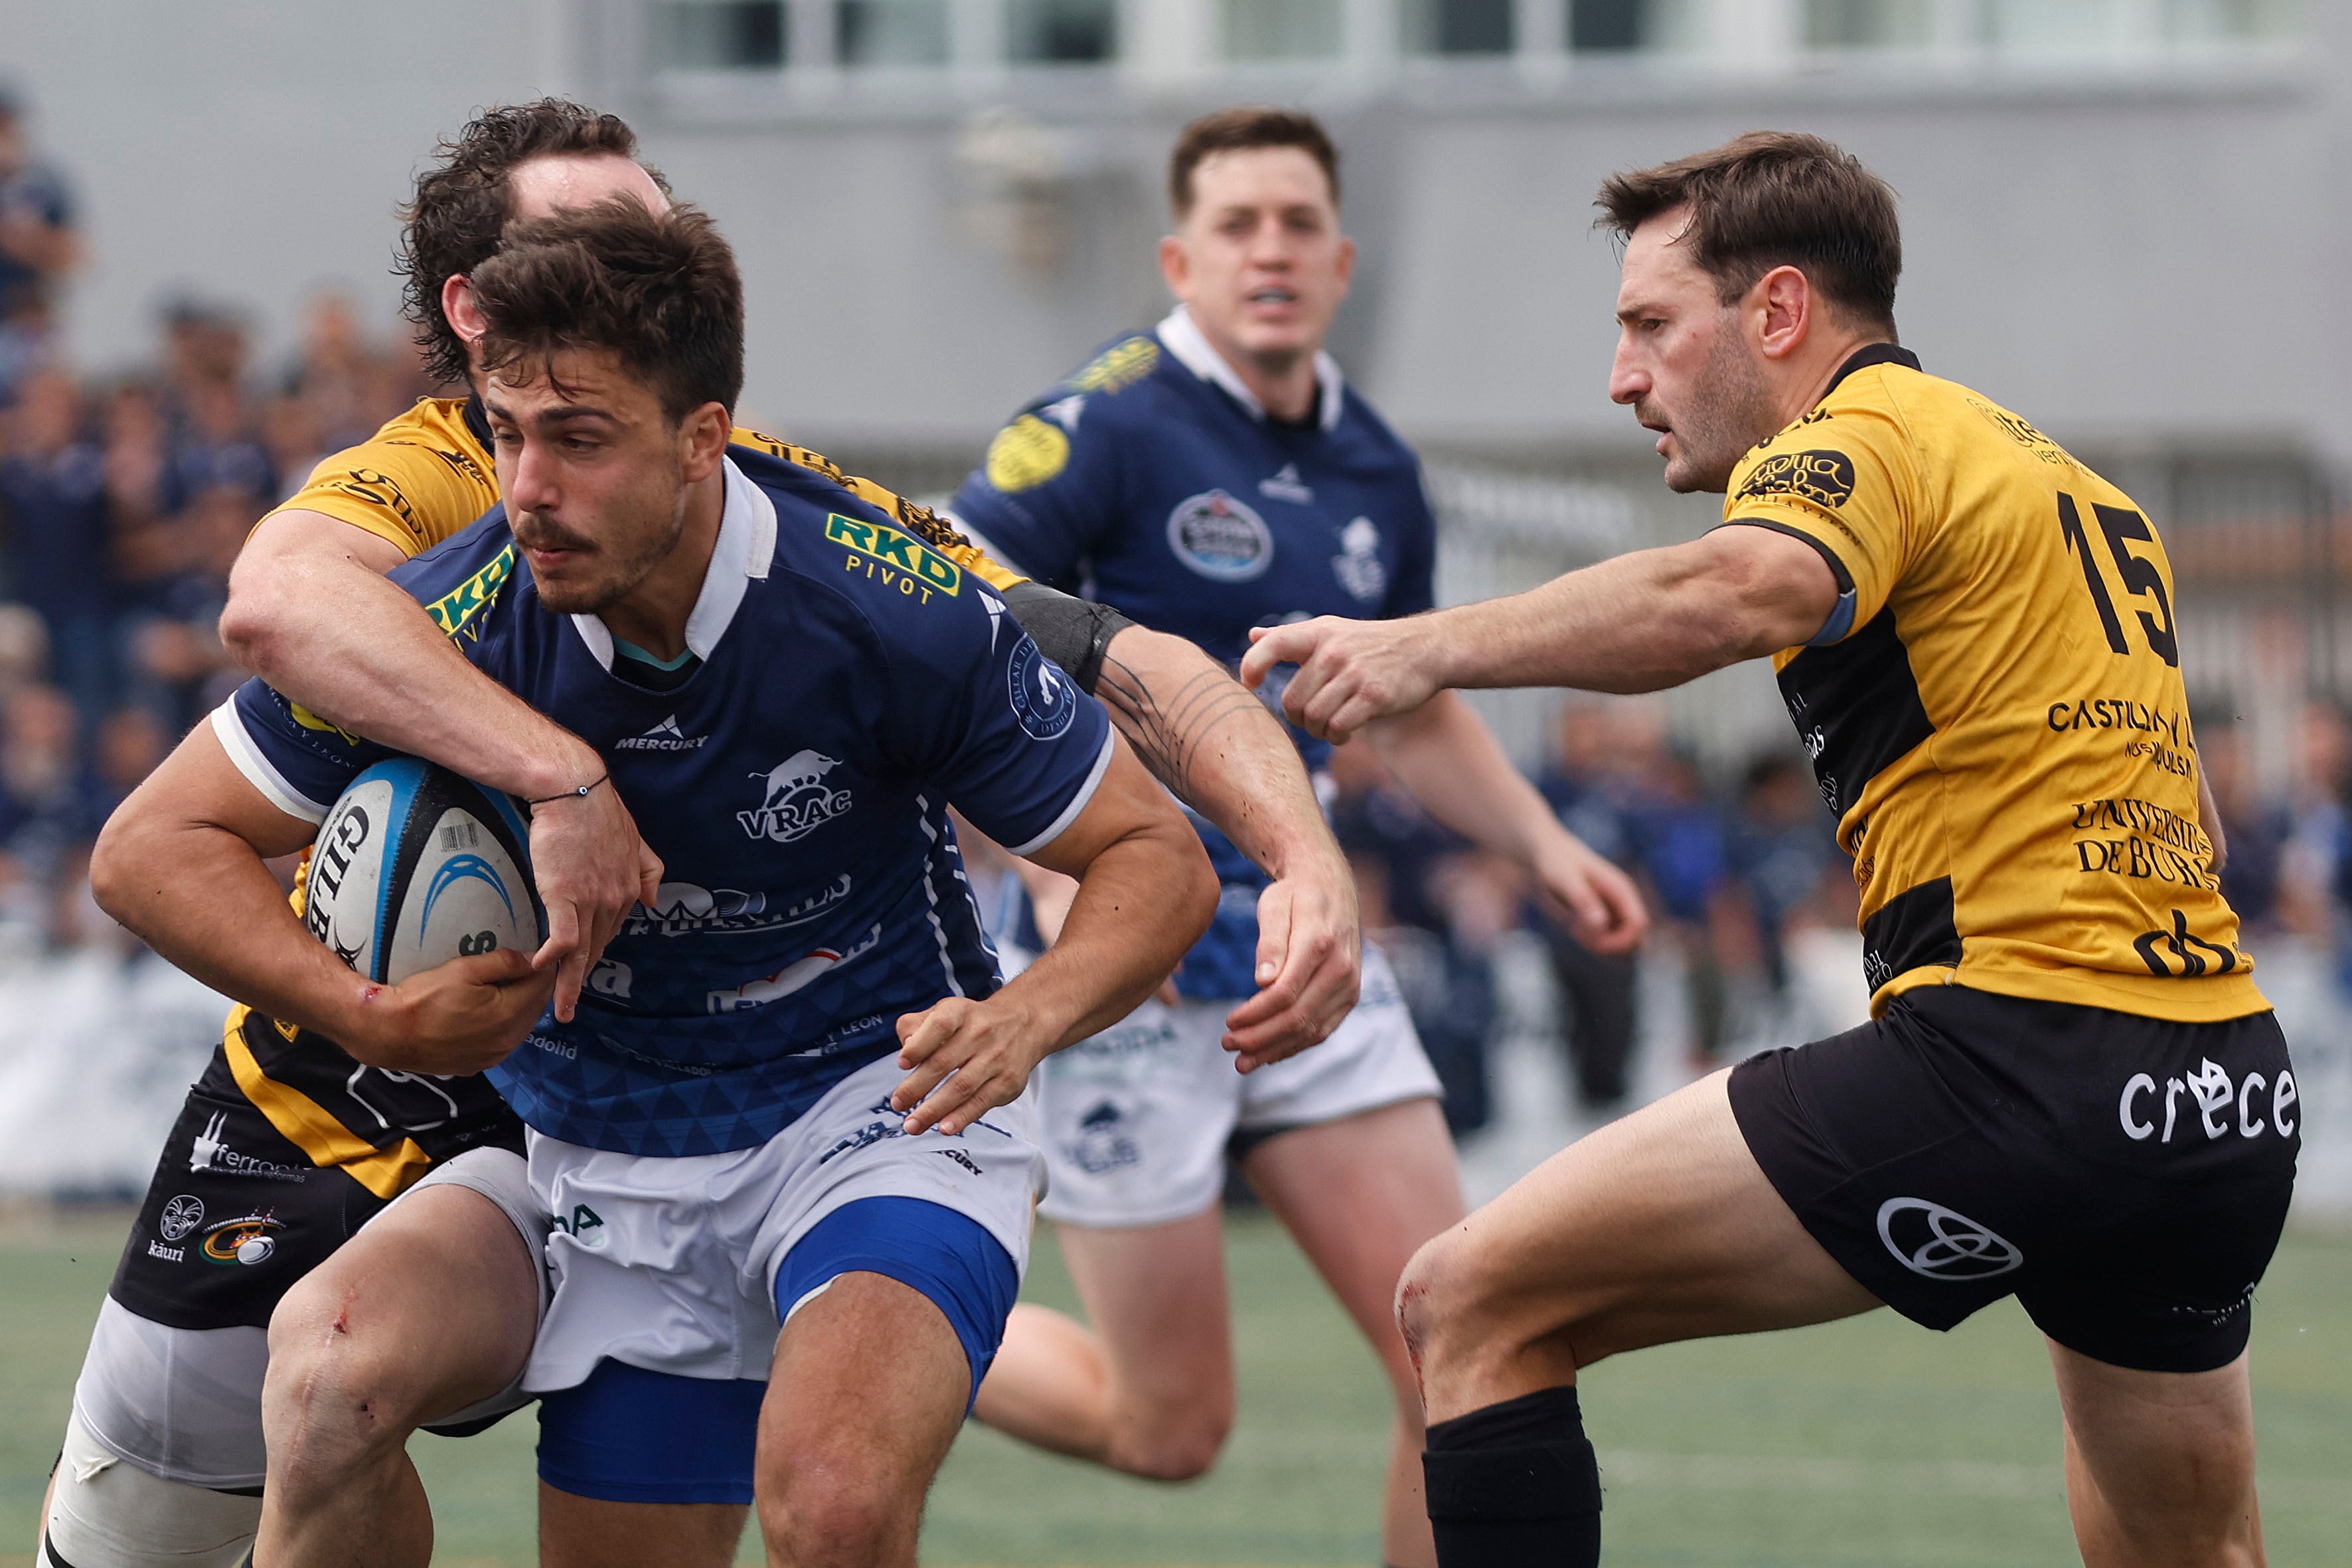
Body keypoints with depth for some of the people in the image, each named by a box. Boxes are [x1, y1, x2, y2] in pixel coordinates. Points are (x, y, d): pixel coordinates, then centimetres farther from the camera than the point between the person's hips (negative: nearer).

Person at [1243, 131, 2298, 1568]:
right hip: (2231, 1098, 9)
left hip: (2015, 1059, -9)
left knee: (1476, 1303, -6)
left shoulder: (1869, 431, -4)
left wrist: (1435, 646, -34)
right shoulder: (2062, 476, 24)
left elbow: (1743, 591, -29)